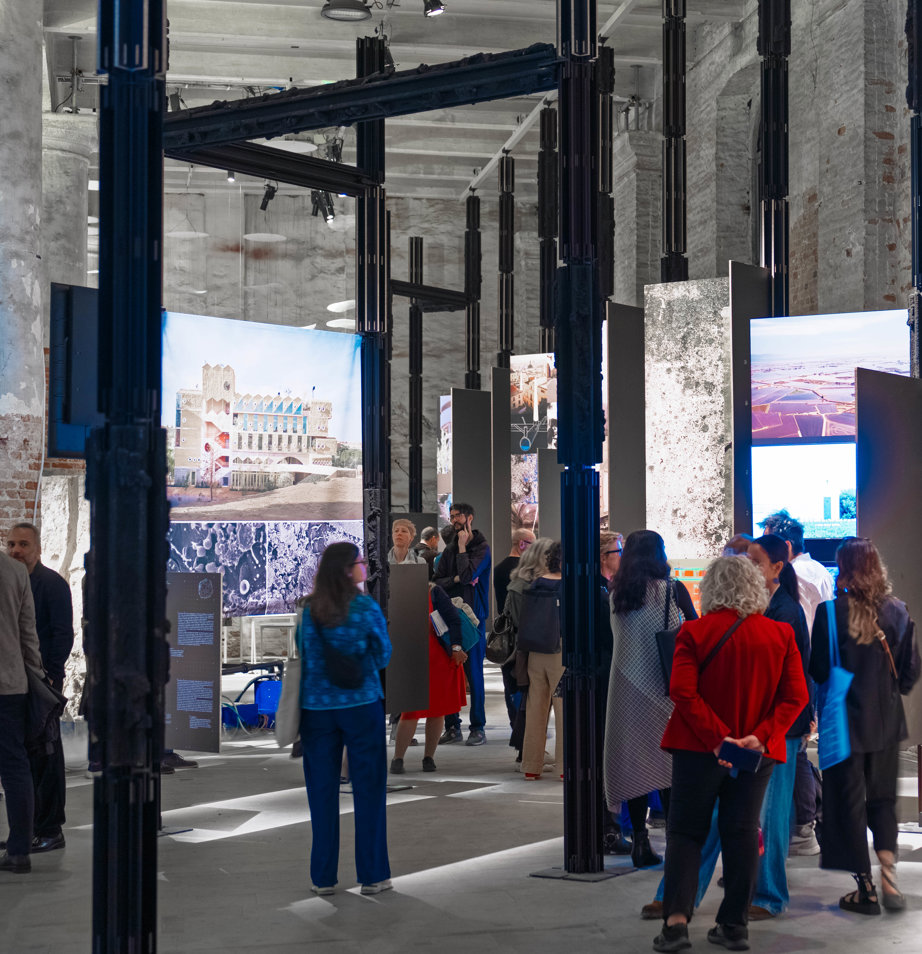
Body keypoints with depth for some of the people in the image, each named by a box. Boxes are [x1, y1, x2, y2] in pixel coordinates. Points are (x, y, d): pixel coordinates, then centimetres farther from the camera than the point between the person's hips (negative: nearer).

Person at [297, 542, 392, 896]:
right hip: (362, 706, -2)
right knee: (368, 789, 7)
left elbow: (302, 657, 5)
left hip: (316, 707, 2)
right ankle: (372, 875, 10)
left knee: (322, 791, 9)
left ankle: (323, 876, 13)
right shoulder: (367, 608, -9)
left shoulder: (309, 611, -2)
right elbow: (383, 656, 1)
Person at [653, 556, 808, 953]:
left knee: (685, 831, 7)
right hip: (758, 755, 2)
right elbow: (796, 696, -6)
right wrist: (761, 735, -11)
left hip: (699, 751, -2)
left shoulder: (694, 632, -7)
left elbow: (682, 692, -16)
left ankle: (676, 919, -6)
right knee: (741, 835, 10)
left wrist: (717, 738, -15)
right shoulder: (781, 634, 0)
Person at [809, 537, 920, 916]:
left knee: (849, 802, 8)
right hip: (886, 721, 3)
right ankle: (889, 877, 3)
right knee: (883, 799, 17)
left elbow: (818, 669, -10)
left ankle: (866, 890, 11)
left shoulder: (830, 612, -15)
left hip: (845, 721, -3)